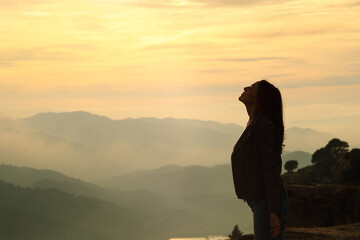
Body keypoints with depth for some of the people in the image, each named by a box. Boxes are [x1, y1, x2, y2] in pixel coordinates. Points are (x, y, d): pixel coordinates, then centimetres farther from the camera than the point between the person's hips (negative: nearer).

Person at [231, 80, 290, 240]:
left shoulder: (264, 126, -13)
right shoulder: (253, 126, 17)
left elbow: (272, 172, -19)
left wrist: (273, 212, -23)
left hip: (267, 204, -10)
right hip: (260, 203, 10)